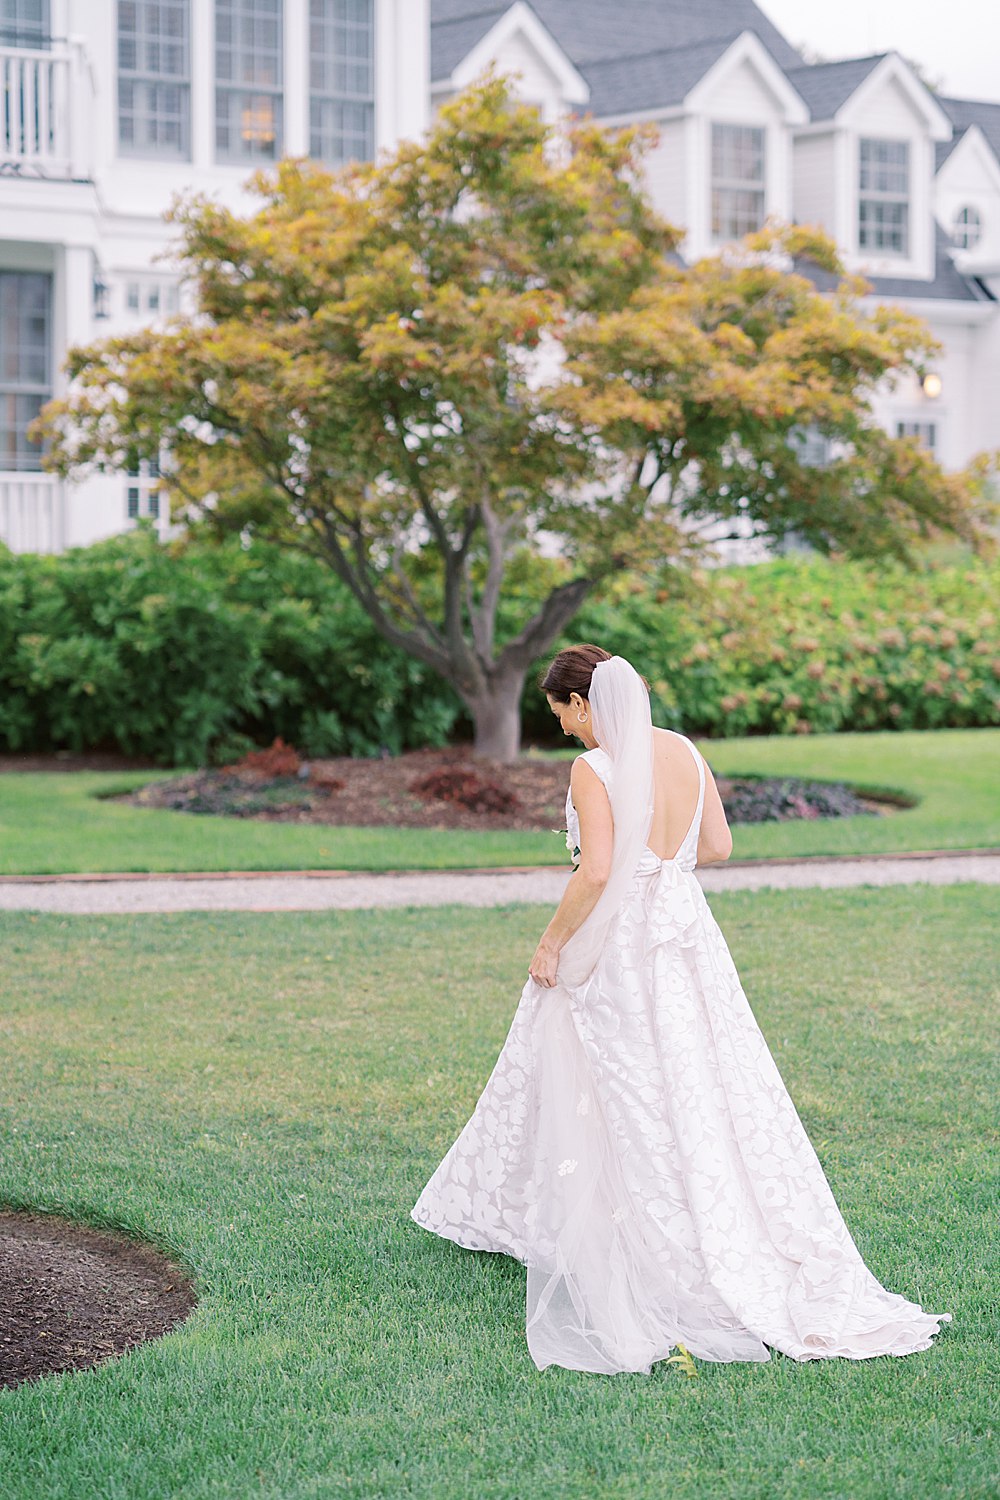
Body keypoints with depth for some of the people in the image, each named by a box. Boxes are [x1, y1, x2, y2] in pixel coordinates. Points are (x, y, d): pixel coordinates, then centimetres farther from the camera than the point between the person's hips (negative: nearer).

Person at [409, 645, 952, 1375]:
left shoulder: (595, 770, -16)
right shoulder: (685, 752, 3)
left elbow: (596, 874, -23)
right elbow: (718, 846, 9)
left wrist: (553, 943, -11)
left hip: (614, 945, -6)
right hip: (685, 930, 6)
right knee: (713, 1089, 10)